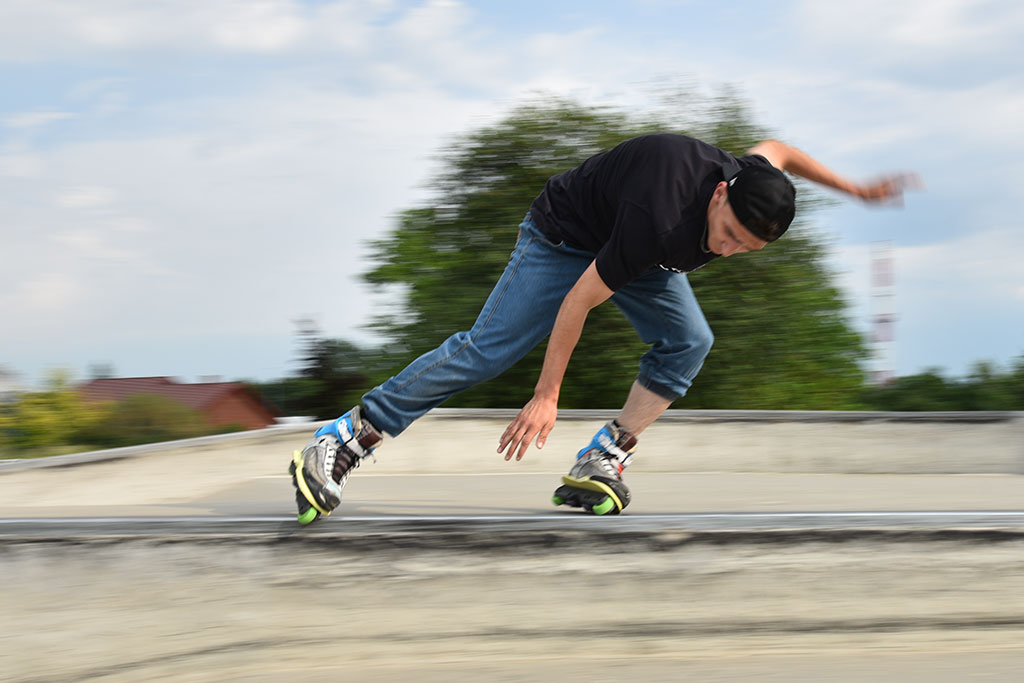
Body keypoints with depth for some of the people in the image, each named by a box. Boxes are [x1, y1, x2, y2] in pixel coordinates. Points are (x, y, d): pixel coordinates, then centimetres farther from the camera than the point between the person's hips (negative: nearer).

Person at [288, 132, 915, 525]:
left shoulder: (751, 183, -23)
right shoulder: (659, 221, -44)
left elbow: (776, 150, 4)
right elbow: (579, 300, -35)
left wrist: (856, 189, 9)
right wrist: (547, 397, -28)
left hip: (632, 246, 8)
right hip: (563, 237, -7)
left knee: (688, 341, -11)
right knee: (485, 350, -14)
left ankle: (602, 463, -9)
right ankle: (349, 437, -10)